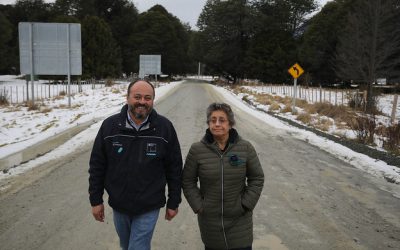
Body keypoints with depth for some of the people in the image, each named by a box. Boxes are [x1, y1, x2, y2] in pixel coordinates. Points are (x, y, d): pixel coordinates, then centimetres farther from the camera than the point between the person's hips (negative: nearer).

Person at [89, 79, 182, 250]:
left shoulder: (165, 127, -11)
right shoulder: (110, 125, -8)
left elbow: (174, 168, -5)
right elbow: (97, 165, -1)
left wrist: (173, 202, -1)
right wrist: (95, 200, 0)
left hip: (148, 209, -3)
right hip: (118, 206, 3)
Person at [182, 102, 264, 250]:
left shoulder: (245, 148, -6)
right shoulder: (197, 150, -8)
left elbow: (257, 178, 2)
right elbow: (188, 181, 1)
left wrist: (246, 205, -4)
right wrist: (198, 207, -5)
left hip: (240, 220, 0)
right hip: (210, 220, 0)